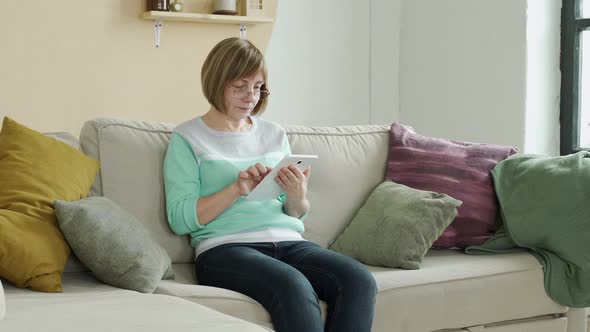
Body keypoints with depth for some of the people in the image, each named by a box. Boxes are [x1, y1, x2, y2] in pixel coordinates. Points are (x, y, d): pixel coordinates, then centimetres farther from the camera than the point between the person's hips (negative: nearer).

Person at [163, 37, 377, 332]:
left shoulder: (275, 134, 22)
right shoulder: (187, 138, 7)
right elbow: (180, 219, -3)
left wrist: (297, 197, -2)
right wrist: (237, 188, -12)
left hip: (287, 241, 5)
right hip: (225, 247, -5)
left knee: (360, 280, -26)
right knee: (294, 286, -37)